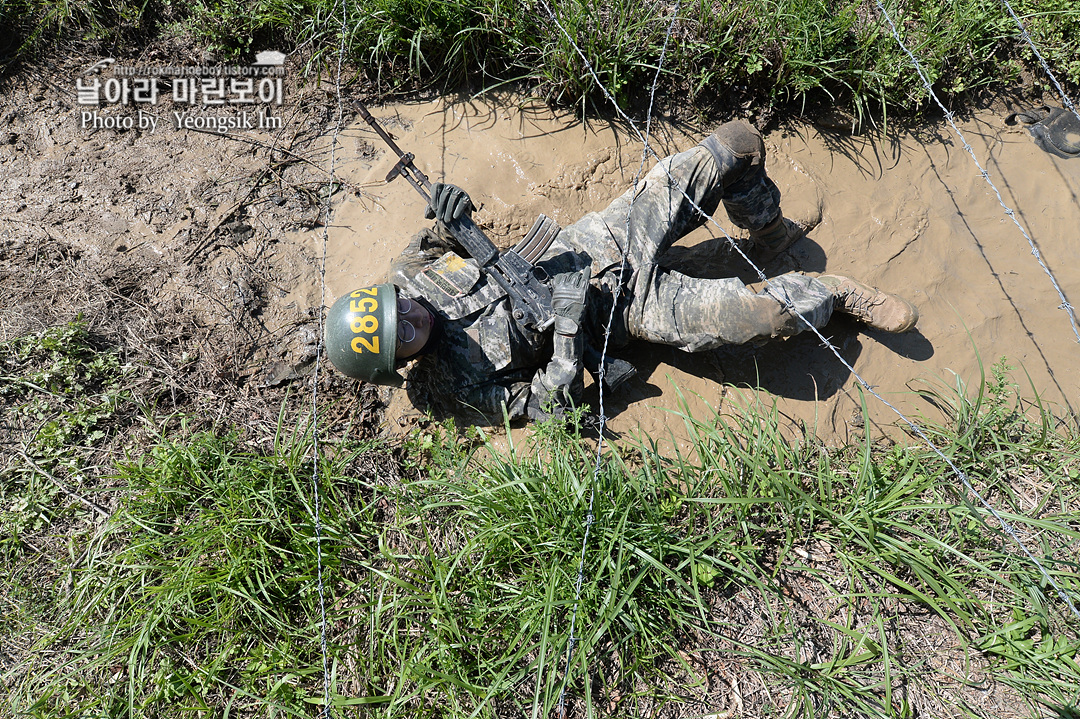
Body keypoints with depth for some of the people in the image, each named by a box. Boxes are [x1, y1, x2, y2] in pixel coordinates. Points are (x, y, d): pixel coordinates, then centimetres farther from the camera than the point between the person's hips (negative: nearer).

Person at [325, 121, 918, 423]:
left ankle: (769, 234, 26)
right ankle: (837, 296, 9)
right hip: (633, 306, -5)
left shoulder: (406, 279, -4)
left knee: (739, 142, -3)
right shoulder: (453, 383, -16)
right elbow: (549, 404, -15)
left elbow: (434, 244, 15)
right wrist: (568, 325, -26)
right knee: (765, 315, -26)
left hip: (593, 239, 6)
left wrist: (445, 218, -9)